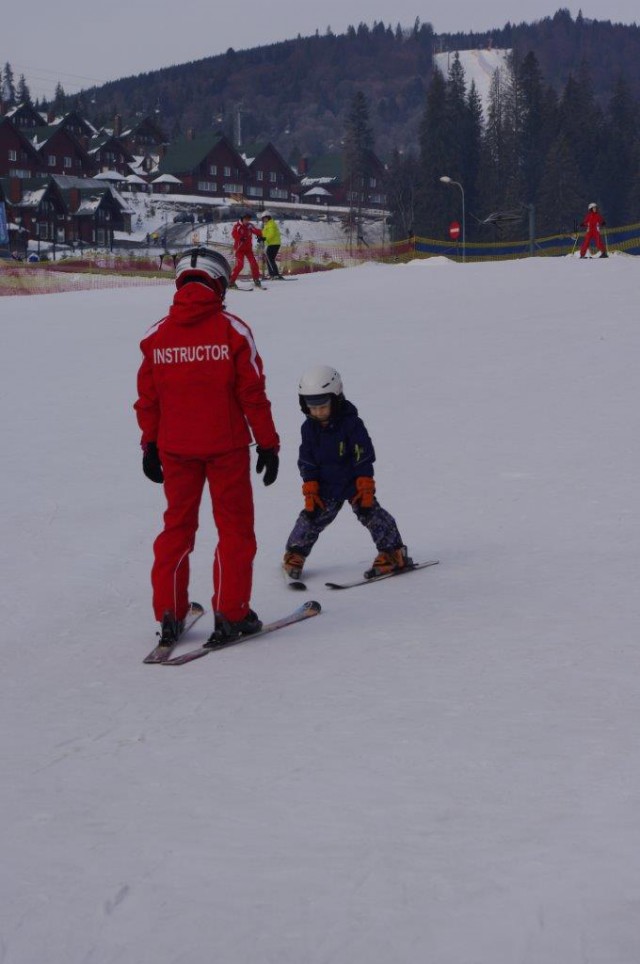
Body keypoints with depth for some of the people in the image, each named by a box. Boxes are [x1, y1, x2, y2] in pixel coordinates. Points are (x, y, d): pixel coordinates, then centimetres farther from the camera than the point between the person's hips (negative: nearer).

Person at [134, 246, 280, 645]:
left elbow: (147, 398, 5)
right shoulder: (231, 329, -8)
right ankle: (231, 613, 6)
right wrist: (268, 444, 0)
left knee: (177, 526, 15)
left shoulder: (157, 335, 0)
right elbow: (253, 393, -8)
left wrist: (149, 445, 16)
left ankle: (169, 614, 13)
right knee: (235, 527, 8)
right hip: (226, 446, -3)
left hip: (175, 448, 3)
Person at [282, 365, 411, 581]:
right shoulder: (309, 427, -4)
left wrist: (365, 488, -16)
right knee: (311, 518, 0)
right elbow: (307, 462, 1)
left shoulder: (351, 423, -17)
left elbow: (364, 458, -14)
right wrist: (310, 491, -4)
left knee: (370, 513, -13)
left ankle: (393, 553, -3)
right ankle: (295, 555, 17)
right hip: (326, 486, 4)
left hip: (354, 482, -4)